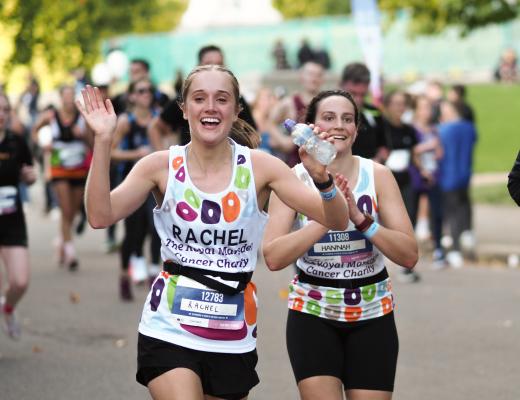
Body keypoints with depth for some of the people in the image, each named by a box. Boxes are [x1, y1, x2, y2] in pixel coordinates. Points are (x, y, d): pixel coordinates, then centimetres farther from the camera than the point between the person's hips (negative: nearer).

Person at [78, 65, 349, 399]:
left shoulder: (259, 167, -3)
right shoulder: (162, 166, -3)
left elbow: (336, 221, -7)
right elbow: (101, 216, -13)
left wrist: (323, 179, -28)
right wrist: (103, 141, -19)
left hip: (233, 336, 2)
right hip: (169, 328, -2)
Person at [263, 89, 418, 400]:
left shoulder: (378, 176, -5)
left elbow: (409, 256, -12)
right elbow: (273, 258, -20)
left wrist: (360, 218, -26)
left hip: (372, 315, 1)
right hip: (312, 313, -1)